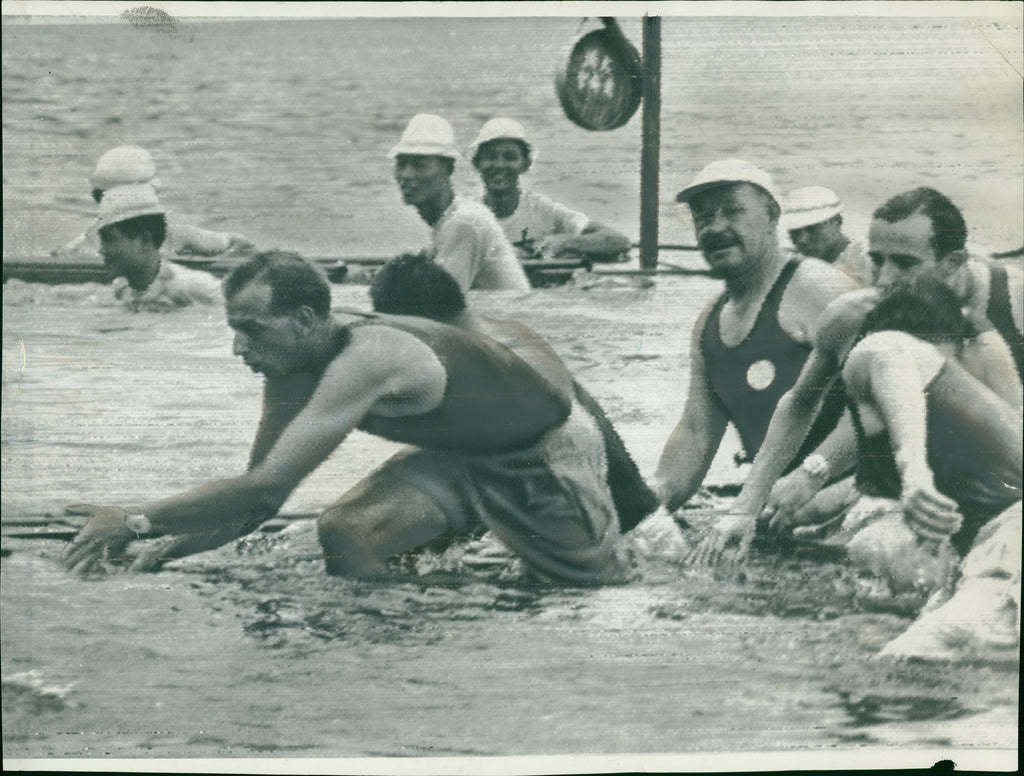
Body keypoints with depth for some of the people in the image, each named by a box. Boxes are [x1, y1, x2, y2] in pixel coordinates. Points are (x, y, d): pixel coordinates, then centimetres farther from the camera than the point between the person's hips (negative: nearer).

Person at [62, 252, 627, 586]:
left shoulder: (363, 359, -40)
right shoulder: (292, 372, -12)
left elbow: (266, 487, -44)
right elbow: (260, 499, -7)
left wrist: (137, 520, -40)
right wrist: (158, 553, -18)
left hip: (547, 451, -7)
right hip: (456, 456, 7)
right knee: (343, 533, -15)